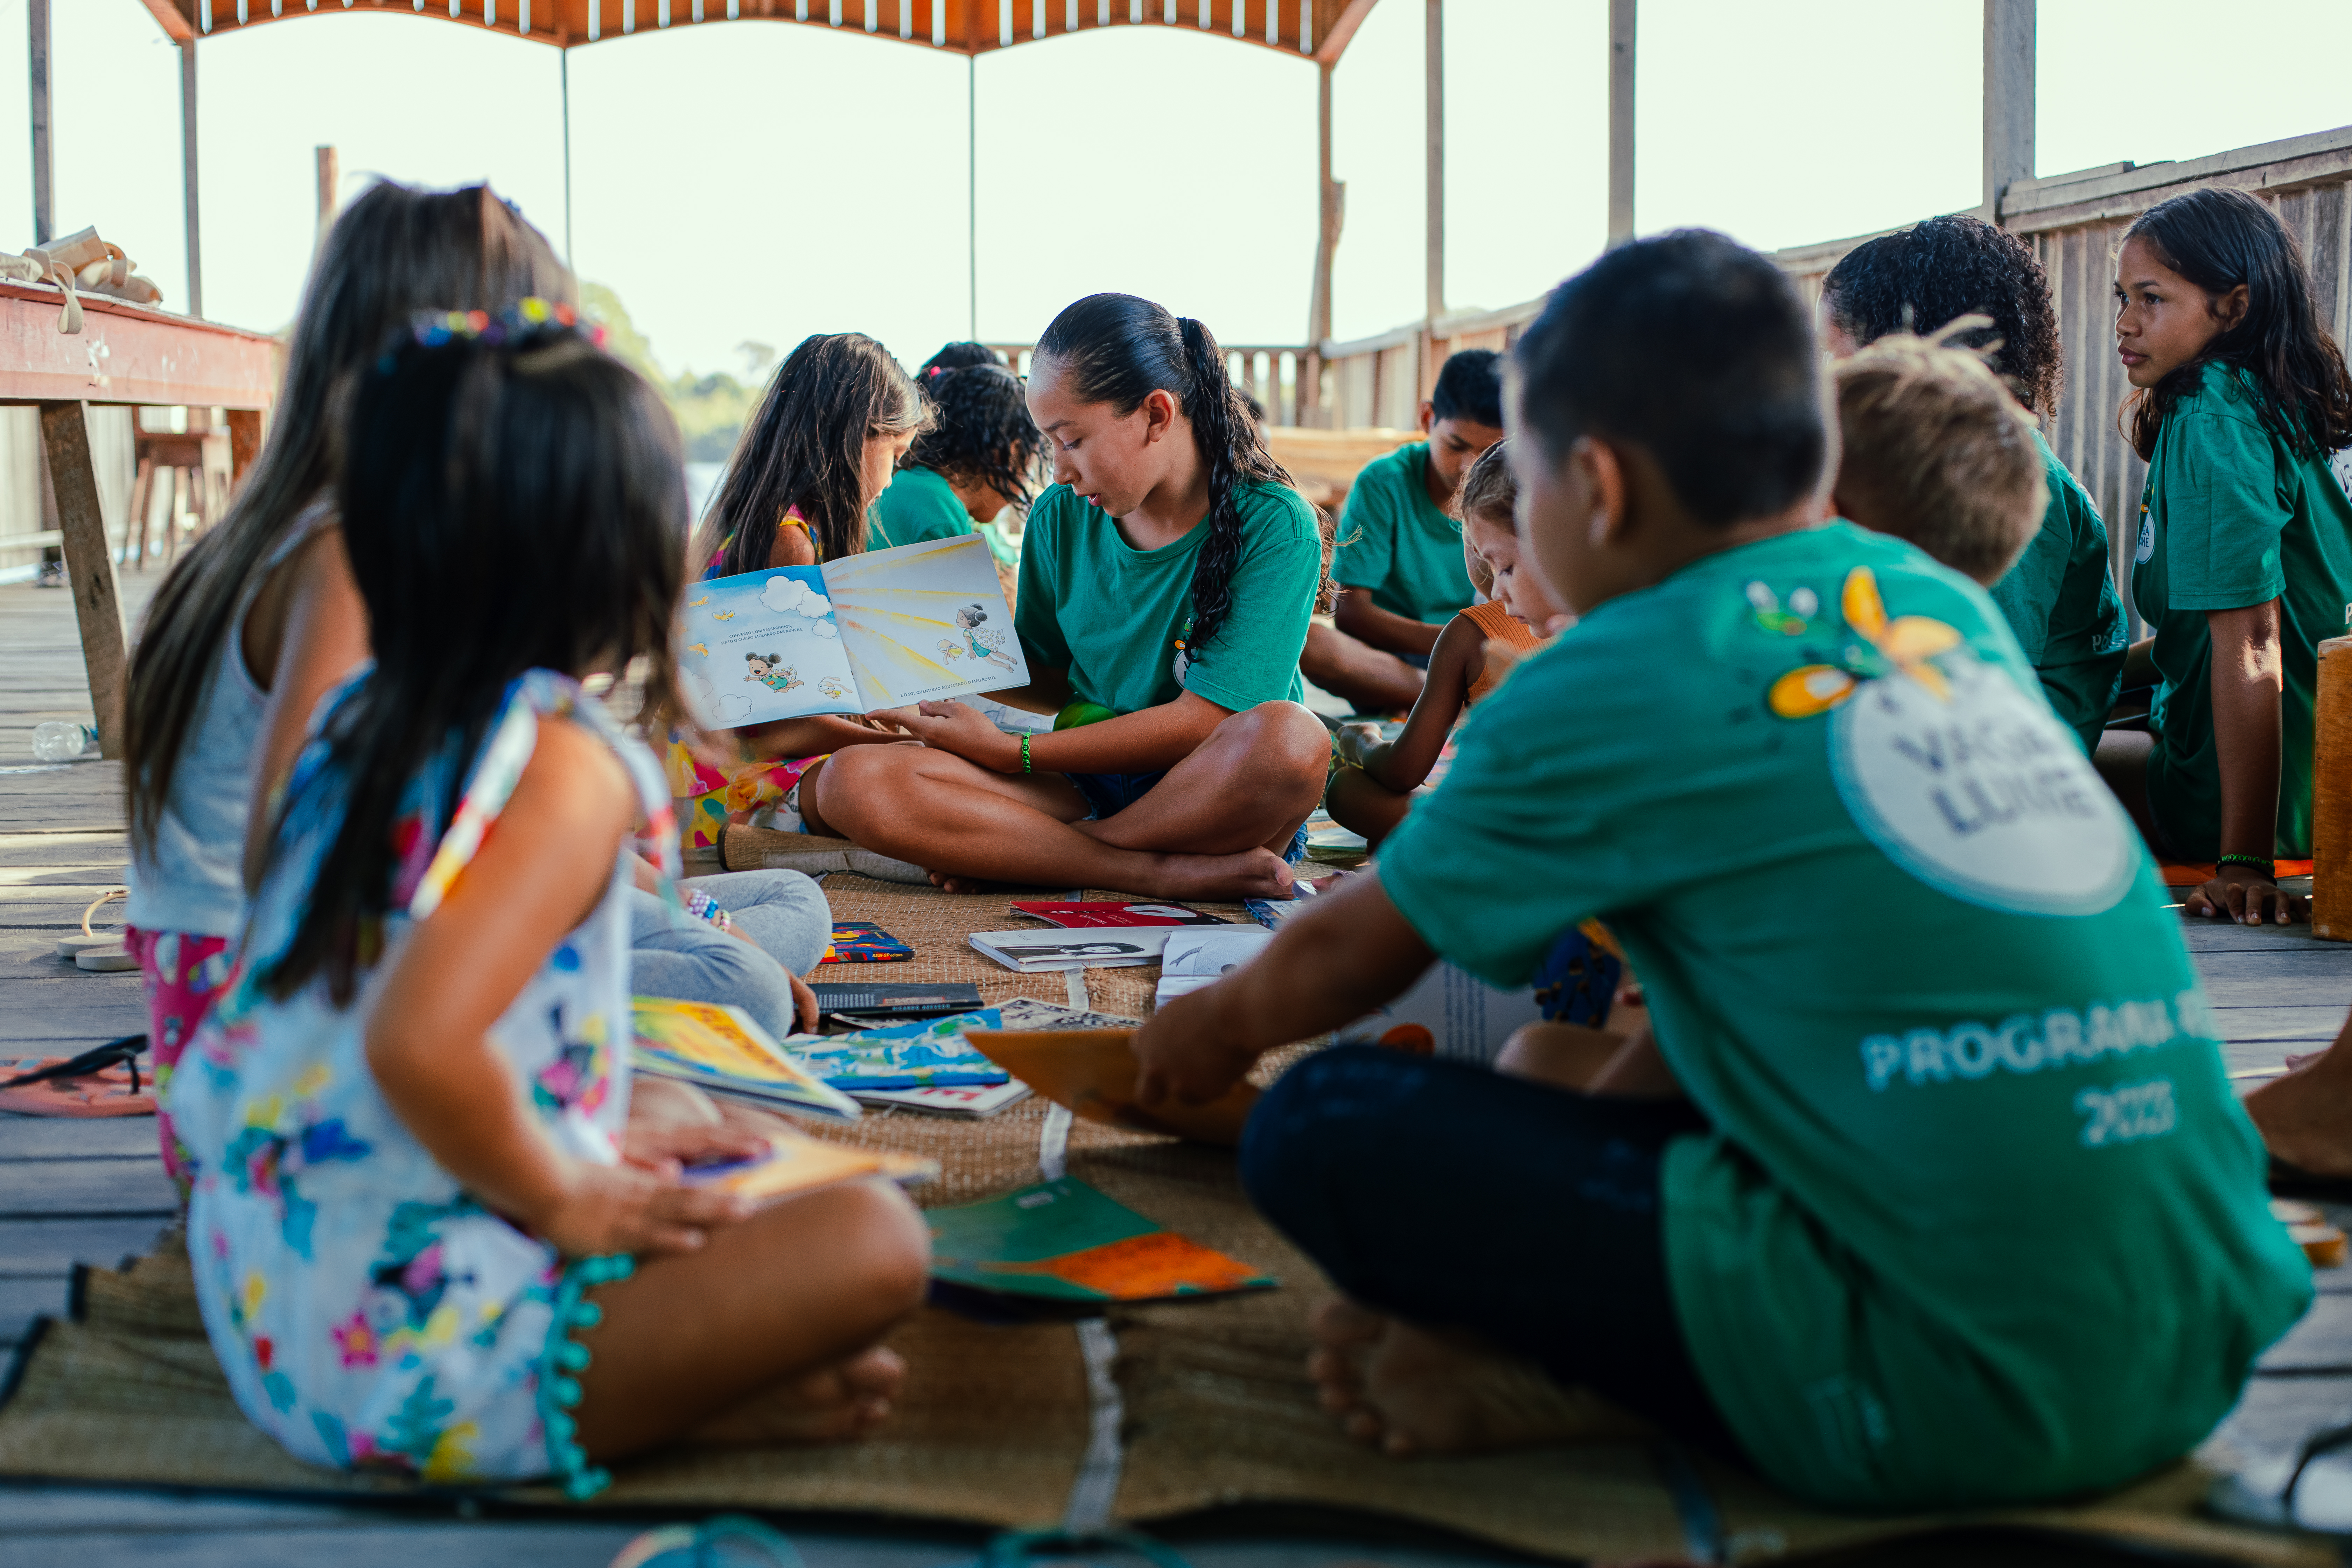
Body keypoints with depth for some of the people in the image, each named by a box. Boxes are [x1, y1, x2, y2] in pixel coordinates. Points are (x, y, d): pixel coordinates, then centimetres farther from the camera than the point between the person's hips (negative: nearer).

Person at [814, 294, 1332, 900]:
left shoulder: (1275, 526, -11)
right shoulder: (1061, 518, 5)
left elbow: (1201, 722, -15)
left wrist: (1011, 753, -13)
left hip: (1224, 800, -4)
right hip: (1088, 787, 4)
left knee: (1291, 738, -41)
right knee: (853, 781, -19)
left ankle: (1005, 851, -20)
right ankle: (1168, 873, -27)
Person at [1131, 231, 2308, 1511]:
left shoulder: (1612, 690, -4)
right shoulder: (1951, 610, 15)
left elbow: (1342, 960, 13)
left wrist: (1216, 1028, 34)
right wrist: (1598, 1113, 41)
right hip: (2205, 1345, 8)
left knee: (1320, 1126, -7)